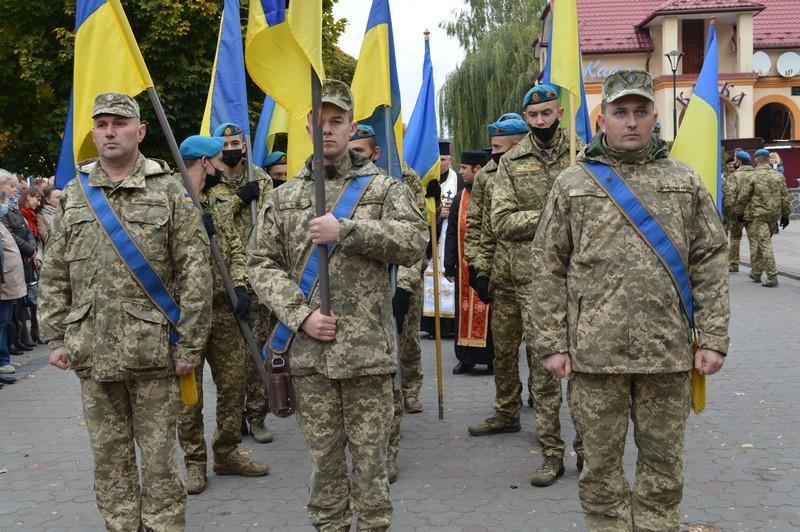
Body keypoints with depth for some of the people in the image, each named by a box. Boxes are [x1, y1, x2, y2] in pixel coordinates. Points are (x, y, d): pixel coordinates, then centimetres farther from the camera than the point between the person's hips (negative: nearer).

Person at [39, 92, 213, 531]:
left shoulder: (169, 191, -2)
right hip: (92, 354, 4)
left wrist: (190, 343, -9)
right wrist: (55, 337, 7)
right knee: (109, 460, 13)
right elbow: (54, 276, 13)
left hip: (152, 352, -3)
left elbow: (195, 273, -6)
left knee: (158, 458, 5)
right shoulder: (74, 195, 10)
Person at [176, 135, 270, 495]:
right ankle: (194, 462, 18)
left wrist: (239, 287, -4)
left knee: (233, 384, 11)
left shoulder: (217, 203, 13)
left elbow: (235, 249, 11)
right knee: (189, 391, 4)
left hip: (223, 308, 7)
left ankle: (227, 452, 26)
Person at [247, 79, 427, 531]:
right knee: (324, 455, 12)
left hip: (368, 347, -2)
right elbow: (263, 264, 6)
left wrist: (346, 230, -19)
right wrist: (300, 315, -9)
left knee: (371, 454, 6)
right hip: (309, 350, 2)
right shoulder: (284, 197, 10)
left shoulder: (383, 187, 4)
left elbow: (415, 242, -9)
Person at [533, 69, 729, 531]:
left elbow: (710, 264, 7)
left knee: (664, 463, 12)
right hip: (595, 351, -1)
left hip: (669, 352, 1)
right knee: (602, 463, 9)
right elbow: (548, 268, 3)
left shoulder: (686, 183, 8)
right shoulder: (573, 184, 4)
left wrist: (713, 338, 0)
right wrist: (553, 342, -3)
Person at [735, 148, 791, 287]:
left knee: (764, 244, -6)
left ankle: (772, 276, -10)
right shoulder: (779, 176, 6)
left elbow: (742, 197, -7)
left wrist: (739, 213, 6)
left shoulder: (750, 177, -10)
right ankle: (756, 272, 26)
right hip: (773, 216, 6)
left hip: (756, 217, -6)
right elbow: (785, 197, 9)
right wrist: (785, 215, 17)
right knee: (764, 243, 17)